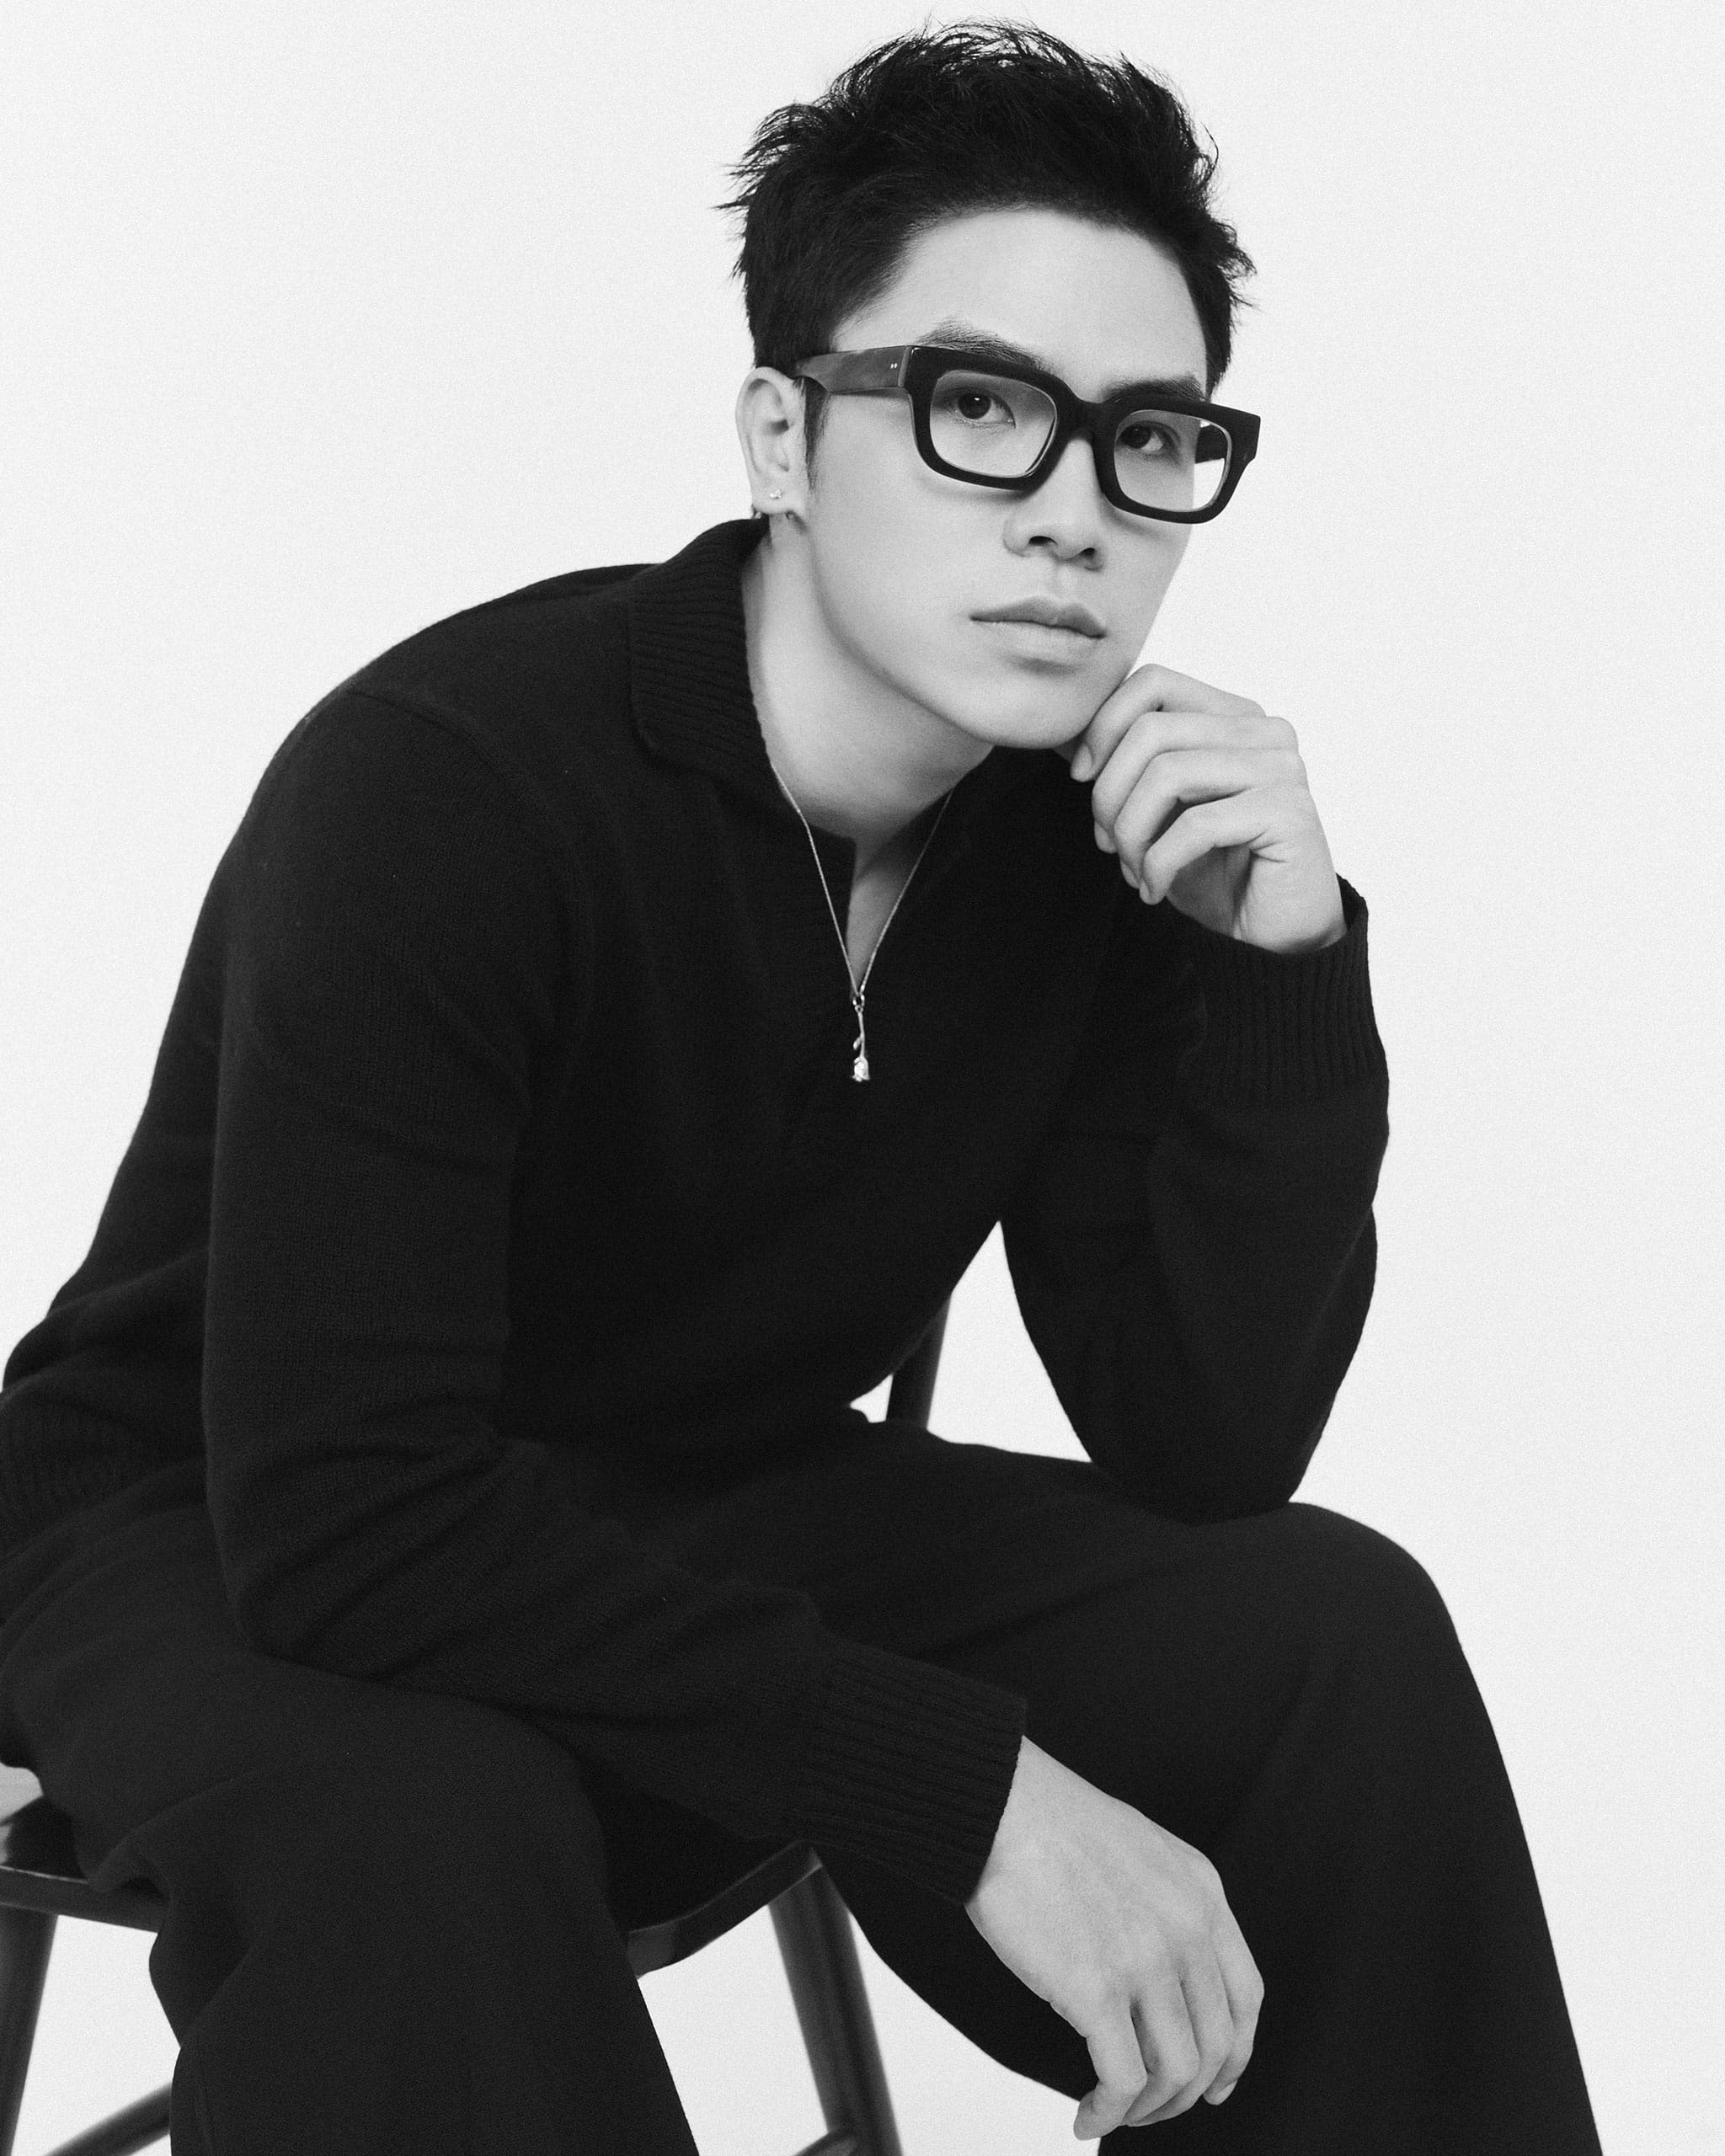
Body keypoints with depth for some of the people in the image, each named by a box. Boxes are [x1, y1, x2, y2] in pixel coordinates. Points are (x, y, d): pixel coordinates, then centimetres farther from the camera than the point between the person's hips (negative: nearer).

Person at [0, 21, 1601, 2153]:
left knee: (1334, 1636, -14)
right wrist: (969, 1786, -35)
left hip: (699, 1521, 6)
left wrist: (1291, 975, -24)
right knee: (417, 1828, -39)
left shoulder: (1103, 824, -9)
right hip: (218, 1550, -5)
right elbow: (345, 1520, -34)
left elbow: (1205, 1456, -9)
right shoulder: (438, 785, -28)